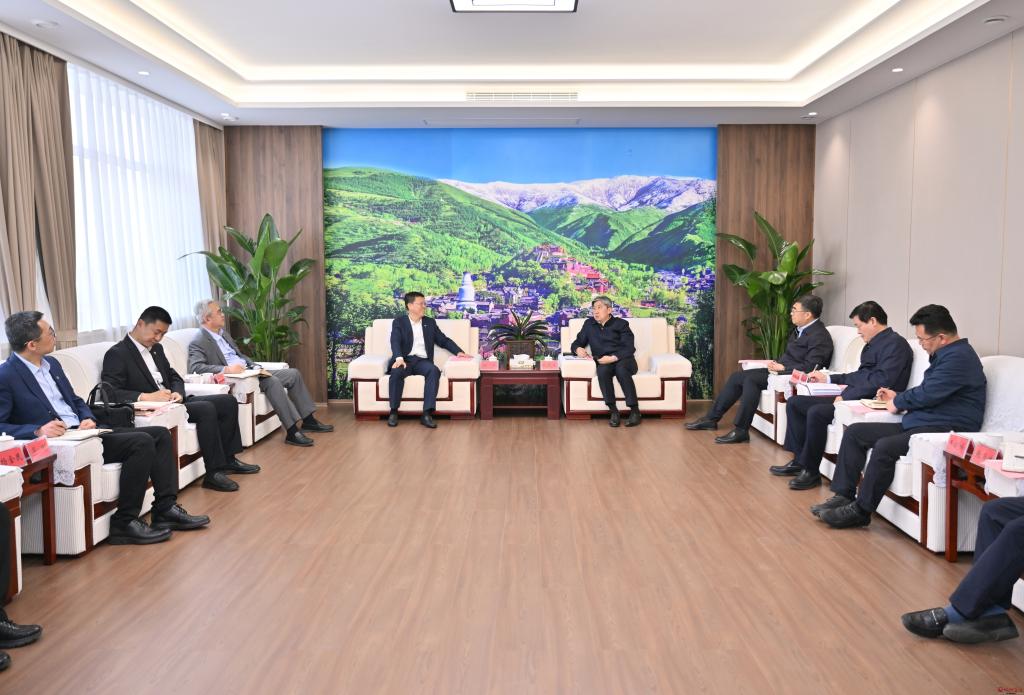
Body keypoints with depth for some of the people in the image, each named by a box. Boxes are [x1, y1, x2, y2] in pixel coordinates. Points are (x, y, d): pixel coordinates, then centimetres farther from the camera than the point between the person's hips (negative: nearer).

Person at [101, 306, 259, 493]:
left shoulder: (156, 349, 18)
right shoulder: (117, 354, -8)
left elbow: (174, 377, 22)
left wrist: (178, 393, -1)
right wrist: (146, 397, -27)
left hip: (171, 401, 9)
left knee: (228, 401, -1)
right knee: (206, 408, -29)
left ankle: (227, 459, 7)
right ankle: (214, 472, -23)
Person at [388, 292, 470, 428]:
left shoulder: (430, 322, 19)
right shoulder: (399, 322, 8)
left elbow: (444, 340, 19)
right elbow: (395, 342, -8)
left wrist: (459, 352, 1)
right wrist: (399, 358, -28)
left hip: (423, 361, 2)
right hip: (405, 360, -2)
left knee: (434, 370, -32)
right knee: (397, 372, -36)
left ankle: (427, 414, -36)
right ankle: (393, 411, -23)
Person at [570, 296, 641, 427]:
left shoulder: (621, 324, 6)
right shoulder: (589, 324, 17)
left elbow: (629, 349, -5)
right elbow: (577, 343, 21)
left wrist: (613, 358, -22)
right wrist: (578, 349, -4)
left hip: (623, 360, -2)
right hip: (603, 363, 2)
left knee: (620, 369, -37)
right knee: (602, 370, -35)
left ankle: (635, 410, -33)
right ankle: (613, 411, -32)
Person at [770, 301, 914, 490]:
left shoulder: (895, 344, -11)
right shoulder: (872, 344, 19)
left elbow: (881, 382, -22)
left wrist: (846, 396, -21)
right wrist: (828, 378, 25)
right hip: (853, 396, 11)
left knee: (816, 412, -30)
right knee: (794, 402, 5)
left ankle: (811, 471, -15)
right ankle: (800, 460, 6)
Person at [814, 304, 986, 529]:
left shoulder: (959, 357, -16)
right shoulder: (946, 354, 19)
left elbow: (928, 393, -21)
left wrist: (898, 403, -3)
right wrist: (898, 397, 17)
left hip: (947, 430, -11)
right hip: (921, 422, 11)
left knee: (884, 447, -33)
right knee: (854, 432, 3)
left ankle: (860, 510, -18)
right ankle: (843, 495, 0)